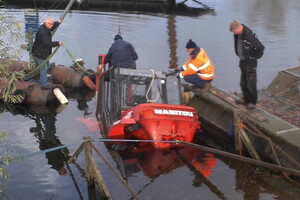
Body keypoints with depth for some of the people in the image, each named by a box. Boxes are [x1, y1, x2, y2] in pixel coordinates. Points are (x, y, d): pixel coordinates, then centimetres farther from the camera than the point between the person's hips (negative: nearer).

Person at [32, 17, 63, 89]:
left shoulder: (46, 28, 4)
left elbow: (52, 28, 30)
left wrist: (58, 22, 18)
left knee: (47, 67, 21)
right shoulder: (42, 31, -28)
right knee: (43, 68, -6)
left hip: (45, 53, 11)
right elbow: (47, 43, -32)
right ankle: (44, 85, 0)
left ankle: (42, 81, 35)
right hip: (39, 54, -11)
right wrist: (58, 43, -26)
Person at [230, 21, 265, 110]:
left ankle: (252, 102, 10)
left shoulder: (249, 35, -27)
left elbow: (261, 47, -27)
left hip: (250, 62, -9)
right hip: (242, 61, 9)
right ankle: (246, 99, 30)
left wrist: (255, 56, -14)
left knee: (251, 83, -1)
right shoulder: (237, 34, 0)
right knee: (243, 83, 17)